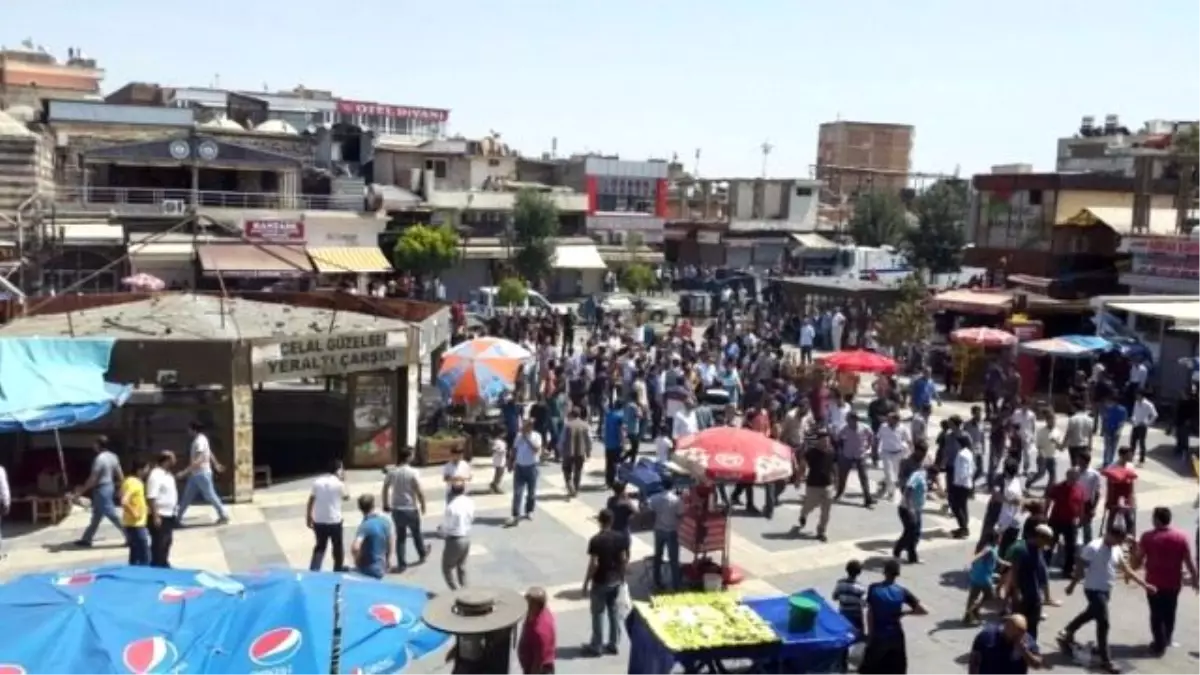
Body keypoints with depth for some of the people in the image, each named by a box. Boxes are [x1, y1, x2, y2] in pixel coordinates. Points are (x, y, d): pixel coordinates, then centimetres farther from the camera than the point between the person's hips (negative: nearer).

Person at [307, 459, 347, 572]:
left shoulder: (318, 481, -1)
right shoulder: (338, 483, -12)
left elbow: (311, 501, 2)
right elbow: (345, 497, 7)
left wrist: (308, 518, 11)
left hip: (318, 521, 4)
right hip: (334, 520, -4)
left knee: (320, 546, 16)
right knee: (337, 546, 17)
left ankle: (314, 570, 7)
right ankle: (338, 568, 30)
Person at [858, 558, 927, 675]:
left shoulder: (873, 588, -12)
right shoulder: (902, 591, -10)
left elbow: (869, 614, -10)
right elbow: (923, 610, -8)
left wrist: (870, 634, 0)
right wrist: (903, 613, 4)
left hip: (877, 637, -1)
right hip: (895, 637, 1)